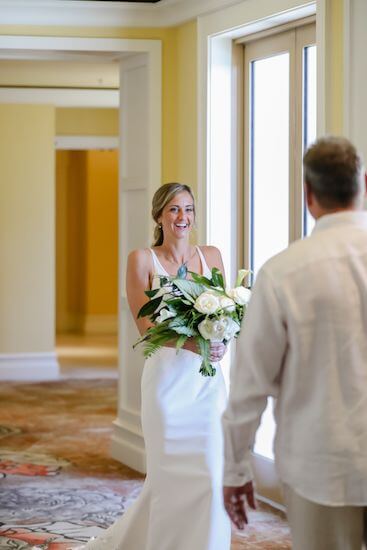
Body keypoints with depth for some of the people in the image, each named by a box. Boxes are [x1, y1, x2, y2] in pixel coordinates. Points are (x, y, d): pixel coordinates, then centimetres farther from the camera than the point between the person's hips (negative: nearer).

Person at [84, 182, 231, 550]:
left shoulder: (211, 256, 11)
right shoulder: (142, 260, -1)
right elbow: (145, 325, -9)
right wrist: (191, 343, -24)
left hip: (208, 380, 4)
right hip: (169, 378, -3)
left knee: (210, 473, 1)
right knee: (172, 475, -1)